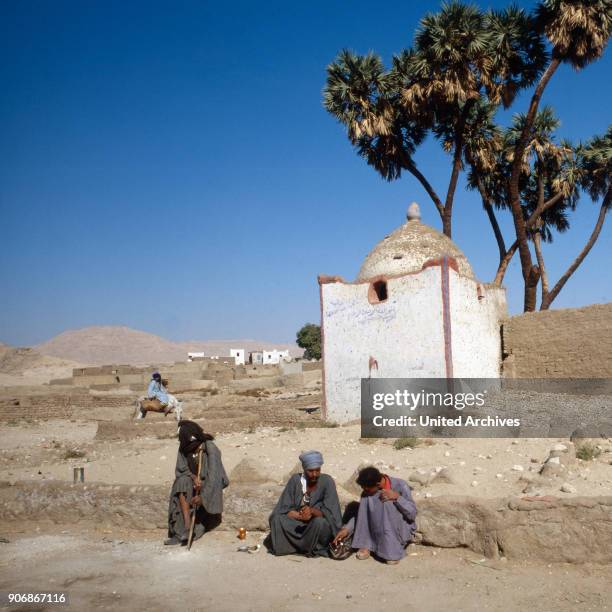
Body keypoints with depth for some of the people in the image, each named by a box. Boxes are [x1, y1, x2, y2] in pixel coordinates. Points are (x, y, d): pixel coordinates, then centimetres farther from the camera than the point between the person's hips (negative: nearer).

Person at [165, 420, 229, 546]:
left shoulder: (210, 448, -23)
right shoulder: (184, 448, -7)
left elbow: (213, 475, -27)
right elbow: (182, 469, -4)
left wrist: (202, 496, -35)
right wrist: (194, 477, -25)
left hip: (211, 482, -4)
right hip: (193, 479, 4)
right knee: (182, 483, -27)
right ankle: (187, 527, -31)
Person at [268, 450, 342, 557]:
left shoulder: (327, 482, -12)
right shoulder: (295, 480, -6)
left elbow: (329, 512, -15)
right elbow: (284, 509, -7)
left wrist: (312, 511, -35)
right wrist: (300, 515, -26)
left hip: (320, 527, -2)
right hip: (298, 524, 2)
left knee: (319, 522, -35)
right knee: (277, 519, -23)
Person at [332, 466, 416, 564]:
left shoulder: (400, 485, -20)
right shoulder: (368, 492, -8)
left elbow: (412, 514, -21)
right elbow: (361, 514, 2)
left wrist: (397, 497, -33)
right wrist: (347, 529, -11)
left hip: (402, 529, -4)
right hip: (381, 529, 4)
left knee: (388, 502, -31)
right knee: (366, 499, -18)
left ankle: (393, 551, -25)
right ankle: (366, 545, -17)